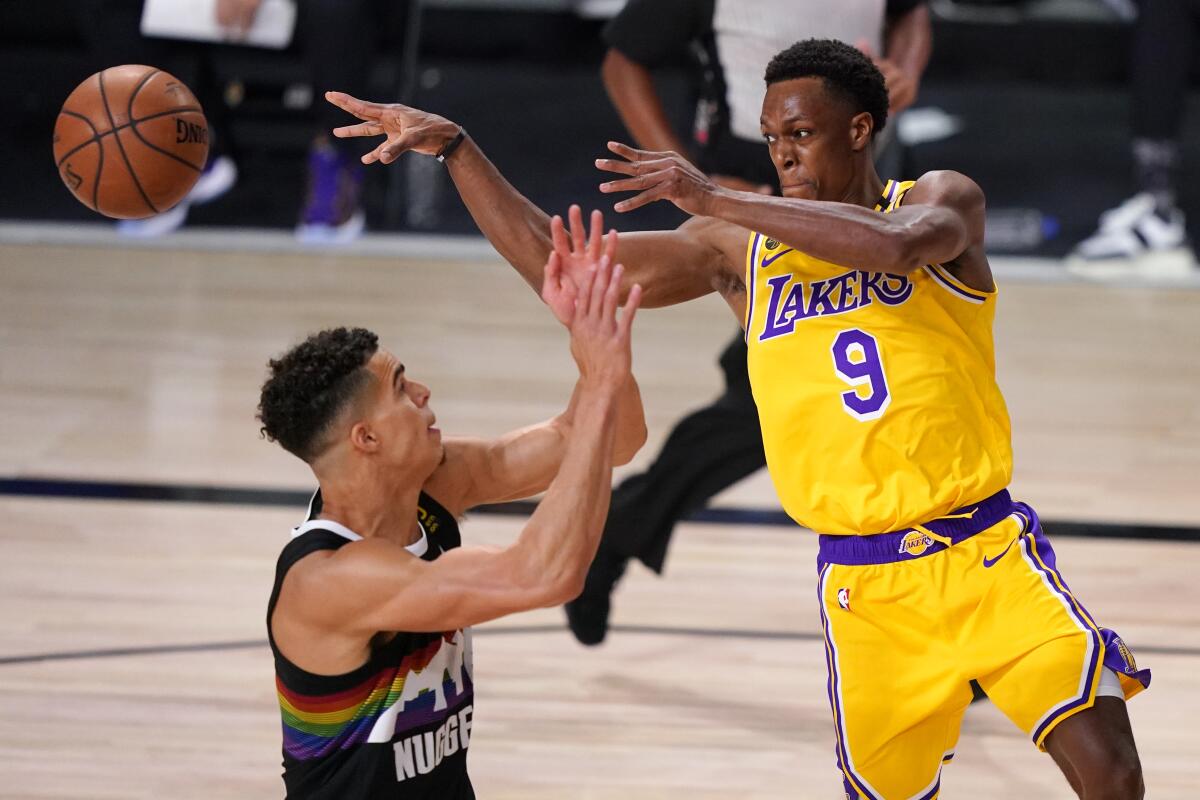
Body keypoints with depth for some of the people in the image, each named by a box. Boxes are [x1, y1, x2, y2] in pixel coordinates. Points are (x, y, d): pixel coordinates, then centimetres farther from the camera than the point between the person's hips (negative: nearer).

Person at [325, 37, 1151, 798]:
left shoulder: (942, 200, -2)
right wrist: (453, 146, -1)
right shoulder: (738, 250, 6)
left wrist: (713, 197, -27)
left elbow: (894, 244, -27)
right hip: (866, 586, 2)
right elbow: (555, 263, 6)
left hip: (987, 552, -2)